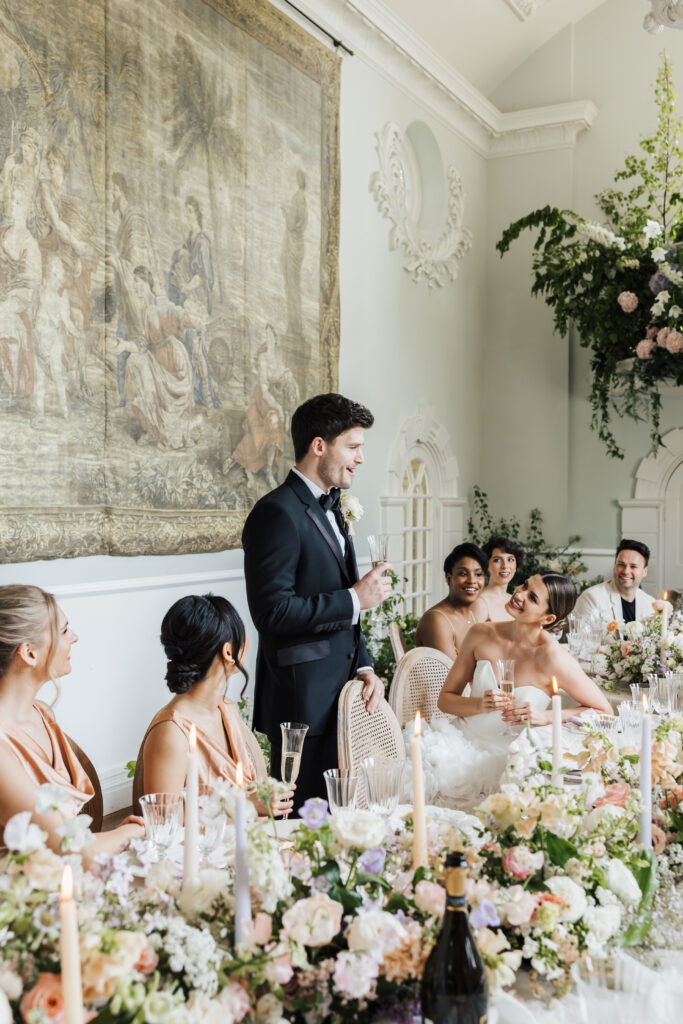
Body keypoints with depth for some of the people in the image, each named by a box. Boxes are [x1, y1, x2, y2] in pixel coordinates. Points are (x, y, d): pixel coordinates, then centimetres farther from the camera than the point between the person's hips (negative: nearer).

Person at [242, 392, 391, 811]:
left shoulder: (330, 510, 16)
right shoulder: (278, 513, -15)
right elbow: (273, 611, -23)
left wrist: (365, 667, 8)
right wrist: (355, 599, -17)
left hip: (342, 694, 9)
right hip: (303, 701, -9)